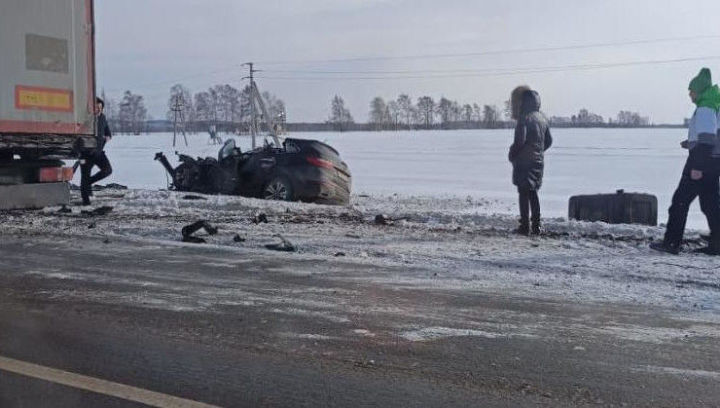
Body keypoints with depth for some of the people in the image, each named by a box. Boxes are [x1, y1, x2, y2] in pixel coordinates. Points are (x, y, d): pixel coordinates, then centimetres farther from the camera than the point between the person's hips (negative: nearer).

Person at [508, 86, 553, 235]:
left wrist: (512, 155, -6)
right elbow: (549, 141, 16)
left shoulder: (524, 118, -14)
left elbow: (519, 141, -21)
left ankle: (525, 226, -4)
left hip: (524, 161, -8)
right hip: (539, 161, 8)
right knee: (533, 193, 15)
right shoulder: (542, 118, 11)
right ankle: (536, 226, 16)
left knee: (524, 193, -3)